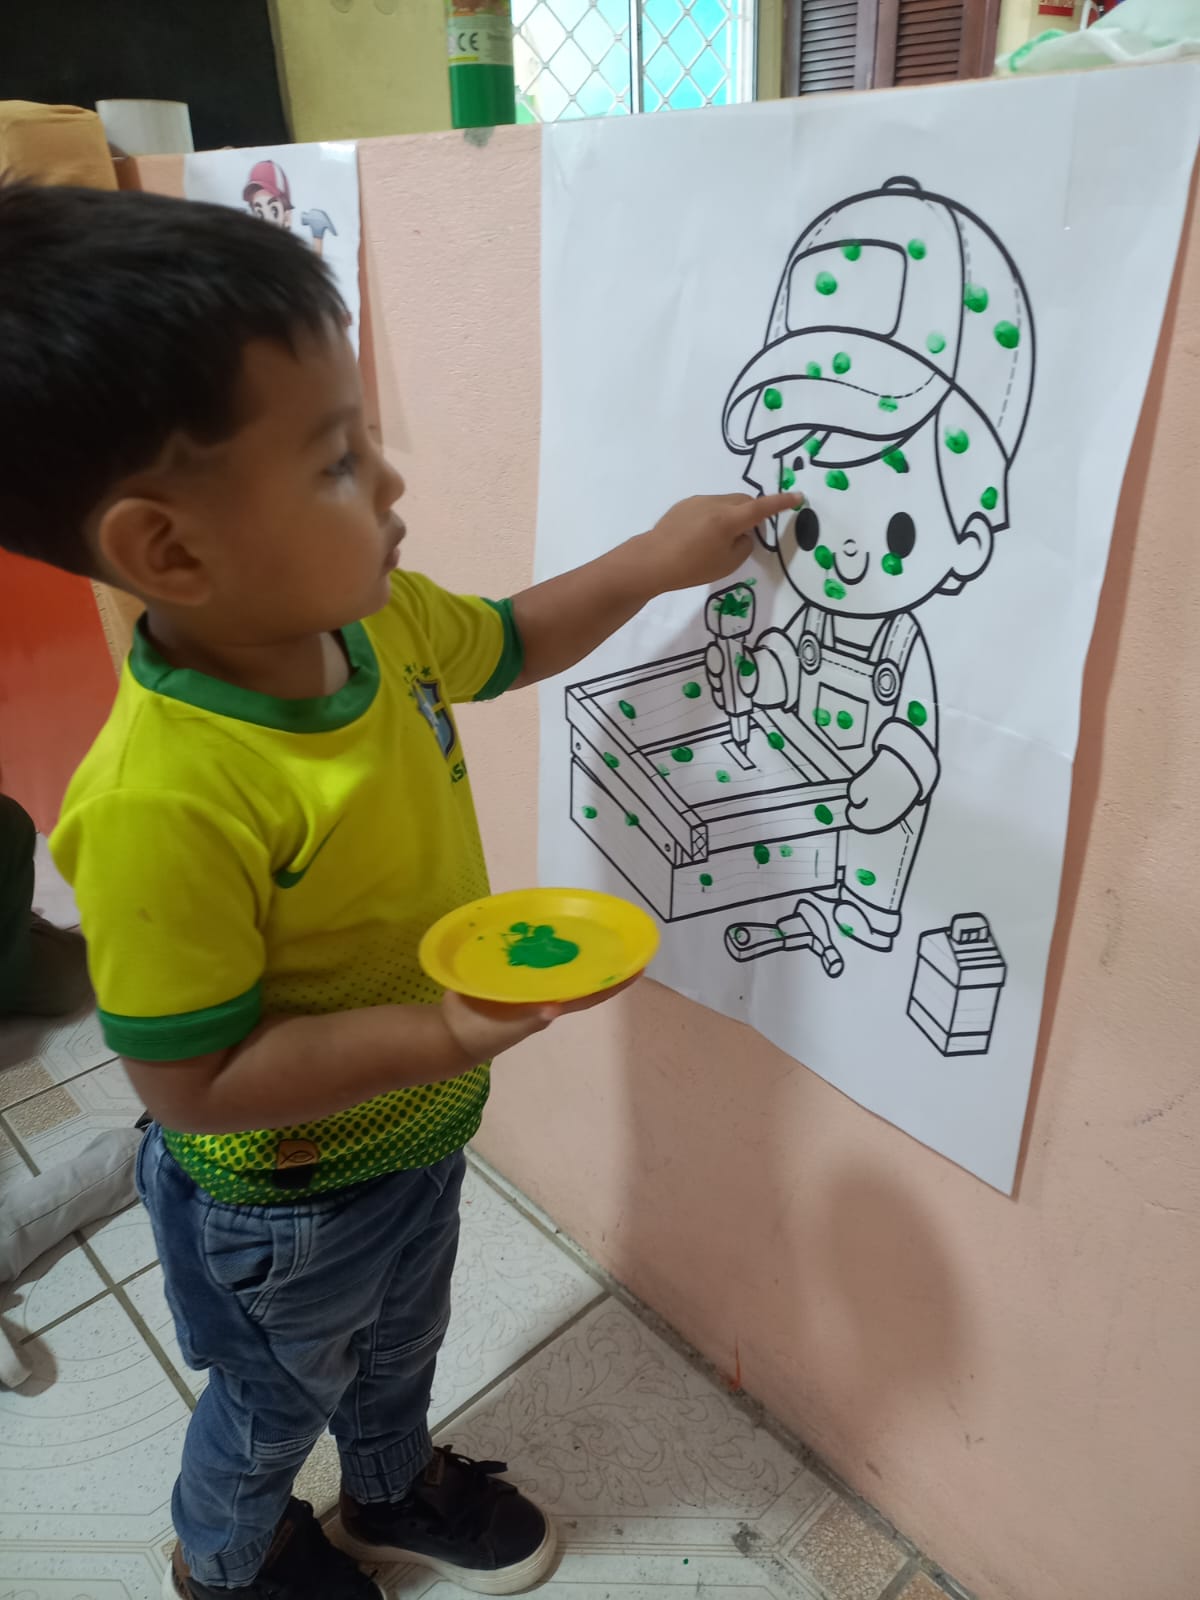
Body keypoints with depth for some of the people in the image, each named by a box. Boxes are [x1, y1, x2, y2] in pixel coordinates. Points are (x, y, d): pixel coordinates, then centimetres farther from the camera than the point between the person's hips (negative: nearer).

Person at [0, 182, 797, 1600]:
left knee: (400, 1340, 34)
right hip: (282, 1202, -6)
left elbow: (506, 642, 4)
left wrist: (653, 562, -2)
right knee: (279, 1397, 27)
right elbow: (194, 1083, -30)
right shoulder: (162, 806, -40)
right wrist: (449, 1031, -36)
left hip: (419, 1127, 6)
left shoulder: (374, 620, -17)